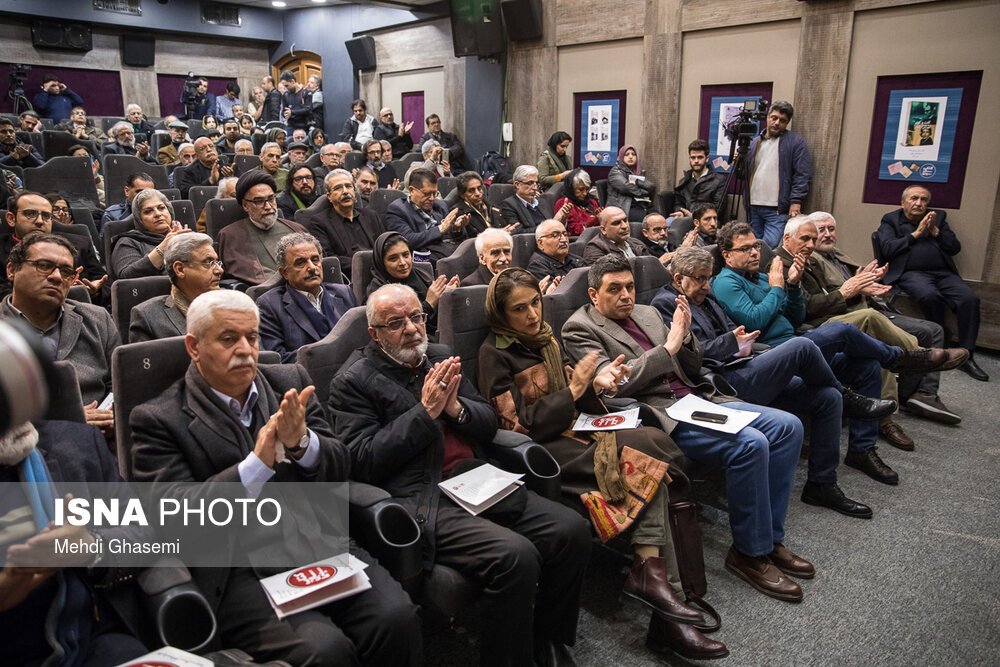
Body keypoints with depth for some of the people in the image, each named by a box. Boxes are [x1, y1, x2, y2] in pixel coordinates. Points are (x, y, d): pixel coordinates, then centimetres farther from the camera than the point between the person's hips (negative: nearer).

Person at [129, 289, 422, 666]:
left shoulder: (290, 382, 12)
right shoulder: (158, 421, 0)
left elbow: (338, 470, 8)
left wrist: (301, 442, -14)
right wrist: (258, 462, -19)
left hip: (319, 546, 4)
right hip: (239, 573, -3)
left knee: (396, 616, -20)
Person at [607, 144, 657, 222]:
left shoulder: (640, 172, 25)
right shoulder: (615, 172, 8)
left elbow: (652, 187, 8)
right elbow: (627, 188, -10)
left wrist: (636, 182, -3)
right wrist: (645, 192, 1)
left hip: (644, 206, 5)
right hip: (625, 208, -5)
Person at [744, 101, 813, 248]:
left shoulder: (796, 142, 3)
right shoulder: (754, 142, 18)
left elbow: (802, 175, -4)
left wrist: (796, 201, -13)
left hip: (778, 210, -5)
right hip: (752, 207, 5)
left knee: (771, 246, -17)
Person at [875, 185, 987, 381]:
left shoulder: (938, 217, 24)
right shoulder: (890, 220, 14)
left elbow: (955, 247, 16)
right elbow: (887, 250, -3)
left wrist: (935, 231, 2)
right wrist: (916, 233, -2)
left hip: (943, 273, 4)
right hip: (911, 273, -4)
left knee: (970, 299, -24)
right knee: (930, 295, -36)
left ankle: (967, 356, -19)